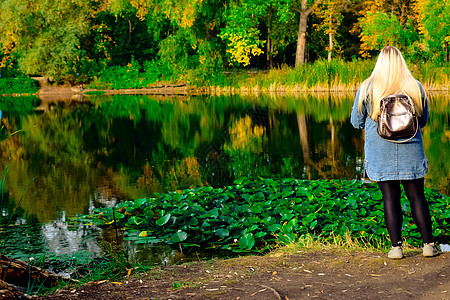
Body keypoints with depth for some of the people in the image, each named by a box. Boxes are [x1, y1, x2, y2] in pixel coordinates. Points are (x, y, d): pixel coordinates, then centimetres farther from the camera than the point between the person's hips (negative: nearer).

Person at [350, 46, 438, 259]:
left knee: (390, 197, 4)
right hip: (411, 153, 1)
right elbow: (423, 121, 11)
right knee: (417, 196, 8)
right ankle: (428, 244, 11)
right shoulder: (416, 87, 0)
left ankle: (396, 247, 4)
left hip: (381, 154, -1)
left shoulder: (367, 88, -5)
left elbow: (356, 122, 3)